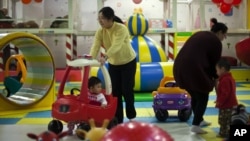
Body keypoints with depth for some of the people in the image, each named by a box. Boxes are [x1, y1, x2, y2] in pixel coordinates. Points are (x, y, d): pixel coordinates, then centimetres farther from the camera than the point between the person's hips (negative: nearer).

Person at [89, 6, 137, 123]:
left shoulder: (121, 29, -28)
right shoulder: (100, 32, -11)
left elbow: (116, 46, -43)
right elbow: (95, 46, -24)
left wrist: (105, 57, -59)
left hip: (128, 62, -5)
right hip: (113, 64, 5)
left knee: (126, 90, -5)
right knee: (115, 91, 3)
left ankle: (131, 116, 17)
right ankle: (118, 119, 10)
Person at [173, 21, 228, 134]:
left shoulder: (199, 34, 24)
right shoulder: (216, 42, 1)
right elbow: (215, 62, 5)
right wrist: (216, 78, 21)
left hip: (180, 67, 8)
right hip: (193, 69, -8)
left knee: (195, 96, 23)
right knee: (202, 97, 7)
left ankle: (199, 120, 37)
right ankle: (195, 125, 5)